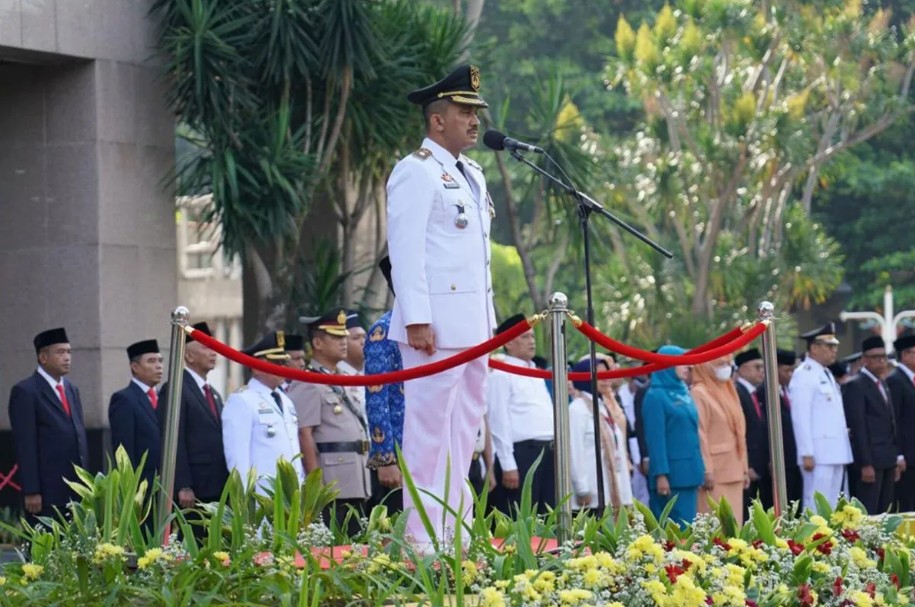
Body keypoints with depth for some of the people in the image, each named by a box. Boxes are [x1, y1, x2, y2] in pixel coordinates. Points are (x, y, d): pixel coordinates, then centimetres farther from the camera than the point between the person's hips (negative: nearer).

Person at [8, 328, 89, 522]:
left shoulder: (72, 390, 17)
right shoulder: (25, 391, -6)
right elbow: (25, 446, -11)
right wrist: (31, 492, -16)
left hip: (75, 490, 7)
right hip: (46, 493, -7)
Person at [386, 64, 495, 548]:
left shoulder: (472, 176, 21)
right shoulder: (416, 172, -7)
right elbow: (406, 250, -14)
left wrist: (488, 321, 18)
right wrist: (417, 320, -21)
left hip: (473, 323, 9)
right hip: (437, 323, -9)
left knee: (465, 426, 10)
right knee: (429, 426, -9)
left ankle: (456, 526, 14)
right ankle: (422, 535, -8)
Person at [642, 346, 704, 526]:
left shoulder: (683, 393, 16)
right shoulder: (655, 396, -7)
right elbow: (655, 438, -13)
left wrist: (699, 470, 14)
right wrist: (660, 474, -19)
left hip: (688, 470, 8)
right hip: (671, 473, -8)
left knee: (688, 524, 7)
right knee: (678, 526, -8)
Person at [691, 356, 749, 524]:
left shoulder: (728, 392, 17)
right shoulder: (699, 394, -8)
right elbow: (699, 436, -14)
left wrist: (744, 468, 14)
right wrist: (706, 471, -19)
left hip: (733, 470, 8)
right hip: (714, 472, -8)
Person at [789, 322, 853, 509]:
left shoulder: (826, 375, 19)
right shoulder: (803, 375, -9)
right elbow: (801, 418, -15)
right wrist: (807, 454, -19)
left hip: (836, 452, 9)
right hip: (818, 456, -9)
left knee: (832, 508, 9)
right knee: (818, 507, -9)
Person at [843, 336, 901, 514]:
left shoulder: (882, 384, 18)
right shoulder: (855, 385, -9)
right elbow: (858, 428, -14)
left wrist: (896, 459, 15)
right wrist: (866, 464, -17)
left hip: (888, 460, 8)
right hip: (871, 460, -8)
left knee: (883, 513, 7)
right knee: (867, 514, -8)